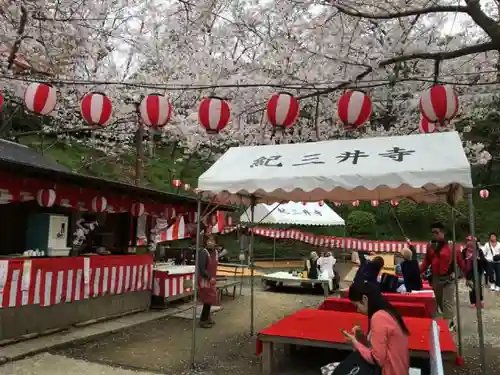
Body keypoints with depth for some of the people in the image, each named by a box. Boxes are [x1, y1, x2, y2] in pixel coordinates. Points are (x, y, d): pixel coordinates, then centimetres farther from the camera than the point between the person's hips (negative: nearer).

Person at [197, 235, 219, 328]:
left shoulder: (215, 252, 7)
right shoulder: (203, 253, -20)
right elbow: (201, 268, -24)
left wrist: (213, 277, 10)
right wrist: (209, 277, -22)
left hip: (211, 279, 9)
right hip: (204, 279, -9)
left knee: (210, 299, 18)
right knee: (208, 300, -4)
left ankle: (207, 317, 34)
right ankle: (203, 321, 7)